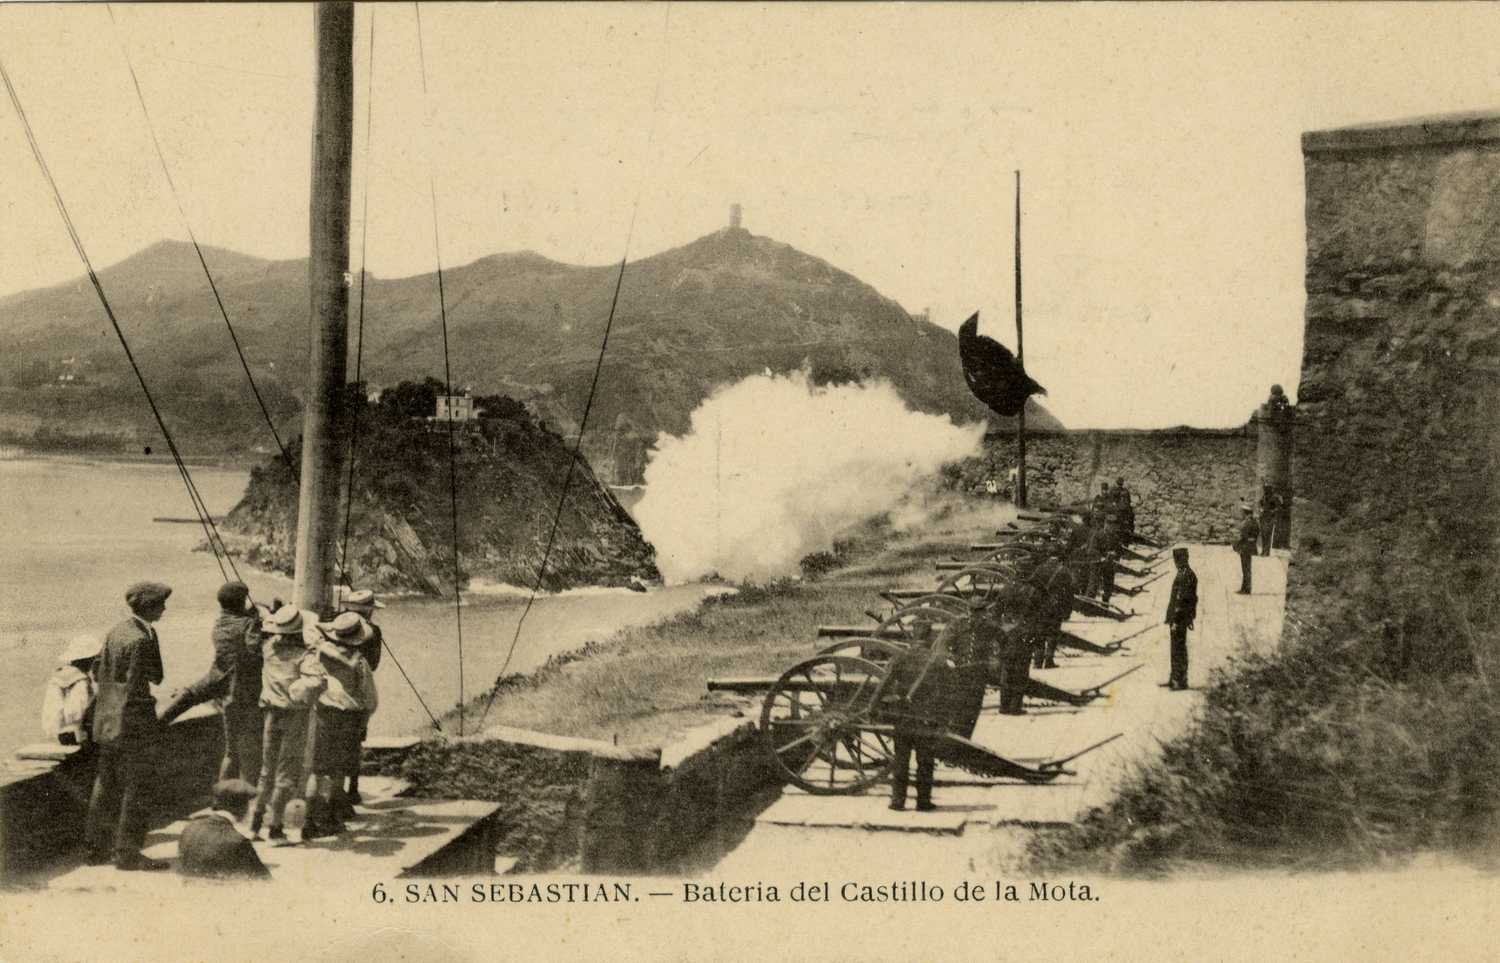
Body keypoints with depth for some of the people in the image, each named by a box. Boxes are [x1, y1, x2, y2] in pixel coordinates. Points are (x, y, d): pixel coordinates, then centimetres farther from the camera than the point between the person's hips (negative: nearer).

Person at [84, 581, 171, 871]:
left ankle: (97, 847, 22)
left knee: (105, 784, 15)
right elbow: (156, 678, -19)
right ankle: (127, 852, 1)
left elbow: (97, 673, 14)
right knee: (134, 787, -2)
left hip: (107, 719, 9)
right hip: (132, 719, -9)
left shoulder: (115, 632, 8)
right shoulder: (142, 639, -18)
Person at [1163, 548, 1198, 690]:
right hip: (1177, 617, 10)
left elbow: (1183, 599, -22)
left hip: (1180, 618, -10)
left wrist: (1175, 620, -21)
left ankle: (1181, 681, 0)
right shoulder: (1182, 573, 13)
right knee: (1176, 648, 15)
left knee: (1179, 648, -4)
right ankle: (1174, 678, 23)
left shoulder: (1186, 575, -19)